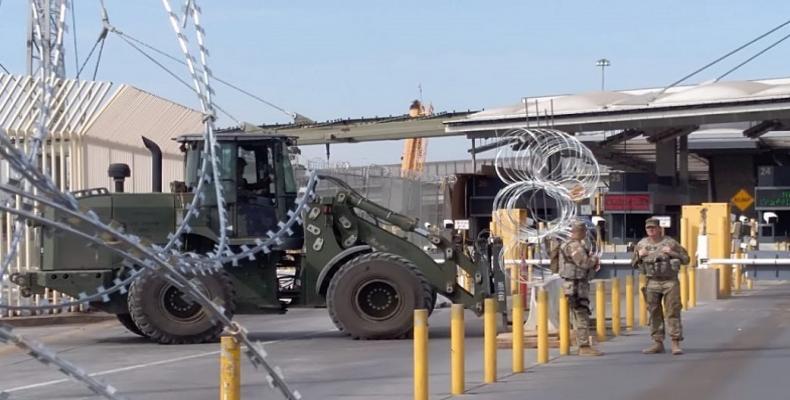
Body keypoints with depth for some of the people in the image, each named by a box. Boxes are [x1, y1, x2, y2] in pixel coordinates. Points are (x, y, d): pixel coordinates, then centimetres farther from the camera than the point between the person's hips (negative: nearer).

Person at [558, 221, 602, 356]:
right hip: (576, 285, -11)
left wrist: (593, 263, 5)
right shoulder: (575, 246, -15)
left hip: (579, 285, 11)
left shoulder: (577, 245, 18)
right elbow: (584, 263, -22)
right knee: (582, 317, -10)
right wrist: (594, 258, -3)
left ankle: (582, 346, 17)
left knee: (579, 318, 13)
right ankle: (585, 347, -11)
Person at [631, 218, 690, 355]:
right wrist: (639, 256, -3)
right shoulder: (641, 244, 8)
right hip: (651, 283, 3)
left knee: (673, 313, -5)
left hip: (670, 282, -3)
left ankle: (675, 343, -4)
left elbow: (686, 259, 3)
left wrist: (672, 253, -12)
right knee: (654, 314, 5)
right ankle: (658, 343, 12)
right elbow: (634, 264, 17)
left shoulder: (670, 243, 0)